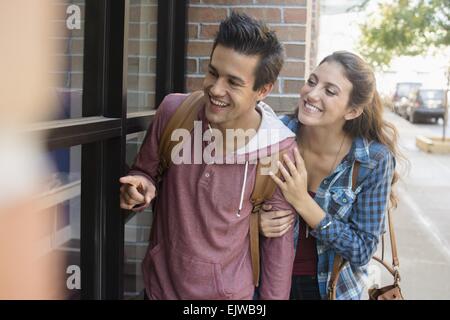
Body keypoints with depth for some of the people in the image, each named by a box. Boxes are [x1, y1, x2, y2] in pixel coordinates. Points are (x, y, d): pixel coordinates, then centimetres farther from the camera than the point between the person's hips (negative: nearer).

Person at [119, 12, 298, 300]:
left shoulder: (280, 149, -19)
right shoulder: (174, 110, -15)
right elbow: (144, 172, 1)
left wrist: (274, 297, -3)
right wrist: (140, 190, -20)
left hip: (228, 292, -2)